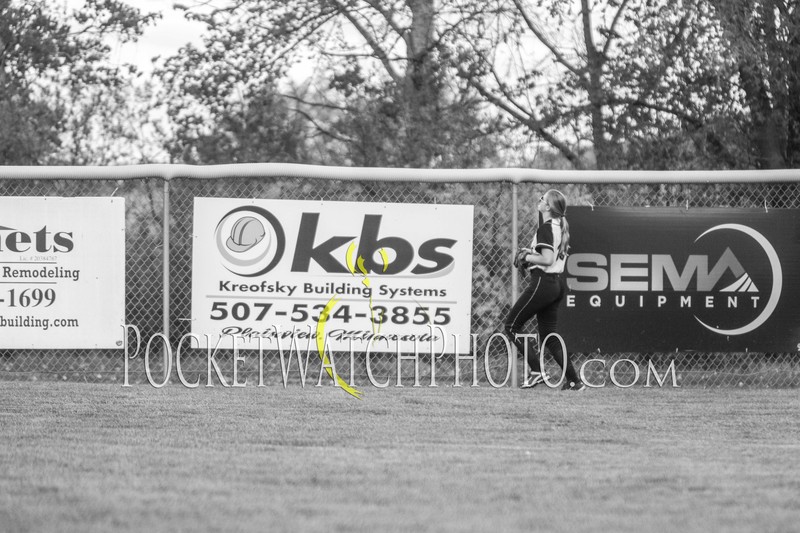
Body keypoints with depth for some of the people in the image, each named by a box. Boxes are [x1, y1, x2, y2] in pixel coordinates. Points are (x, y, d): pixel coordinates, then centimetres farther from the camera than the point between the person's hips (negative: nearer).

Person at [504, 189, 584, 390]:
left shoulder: (546, 228, -17)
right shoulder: (562, 226, 12)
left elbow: (547, 260, -26)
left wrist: (526, 256, -10)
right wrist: (531, 253, 15)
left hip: (543, 282, -9)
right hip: (558, 283, 9)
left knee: (511, 326, 0)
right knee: (549, 335, 14)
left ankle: (536, 371, -5)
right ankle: (573, 380, 7)